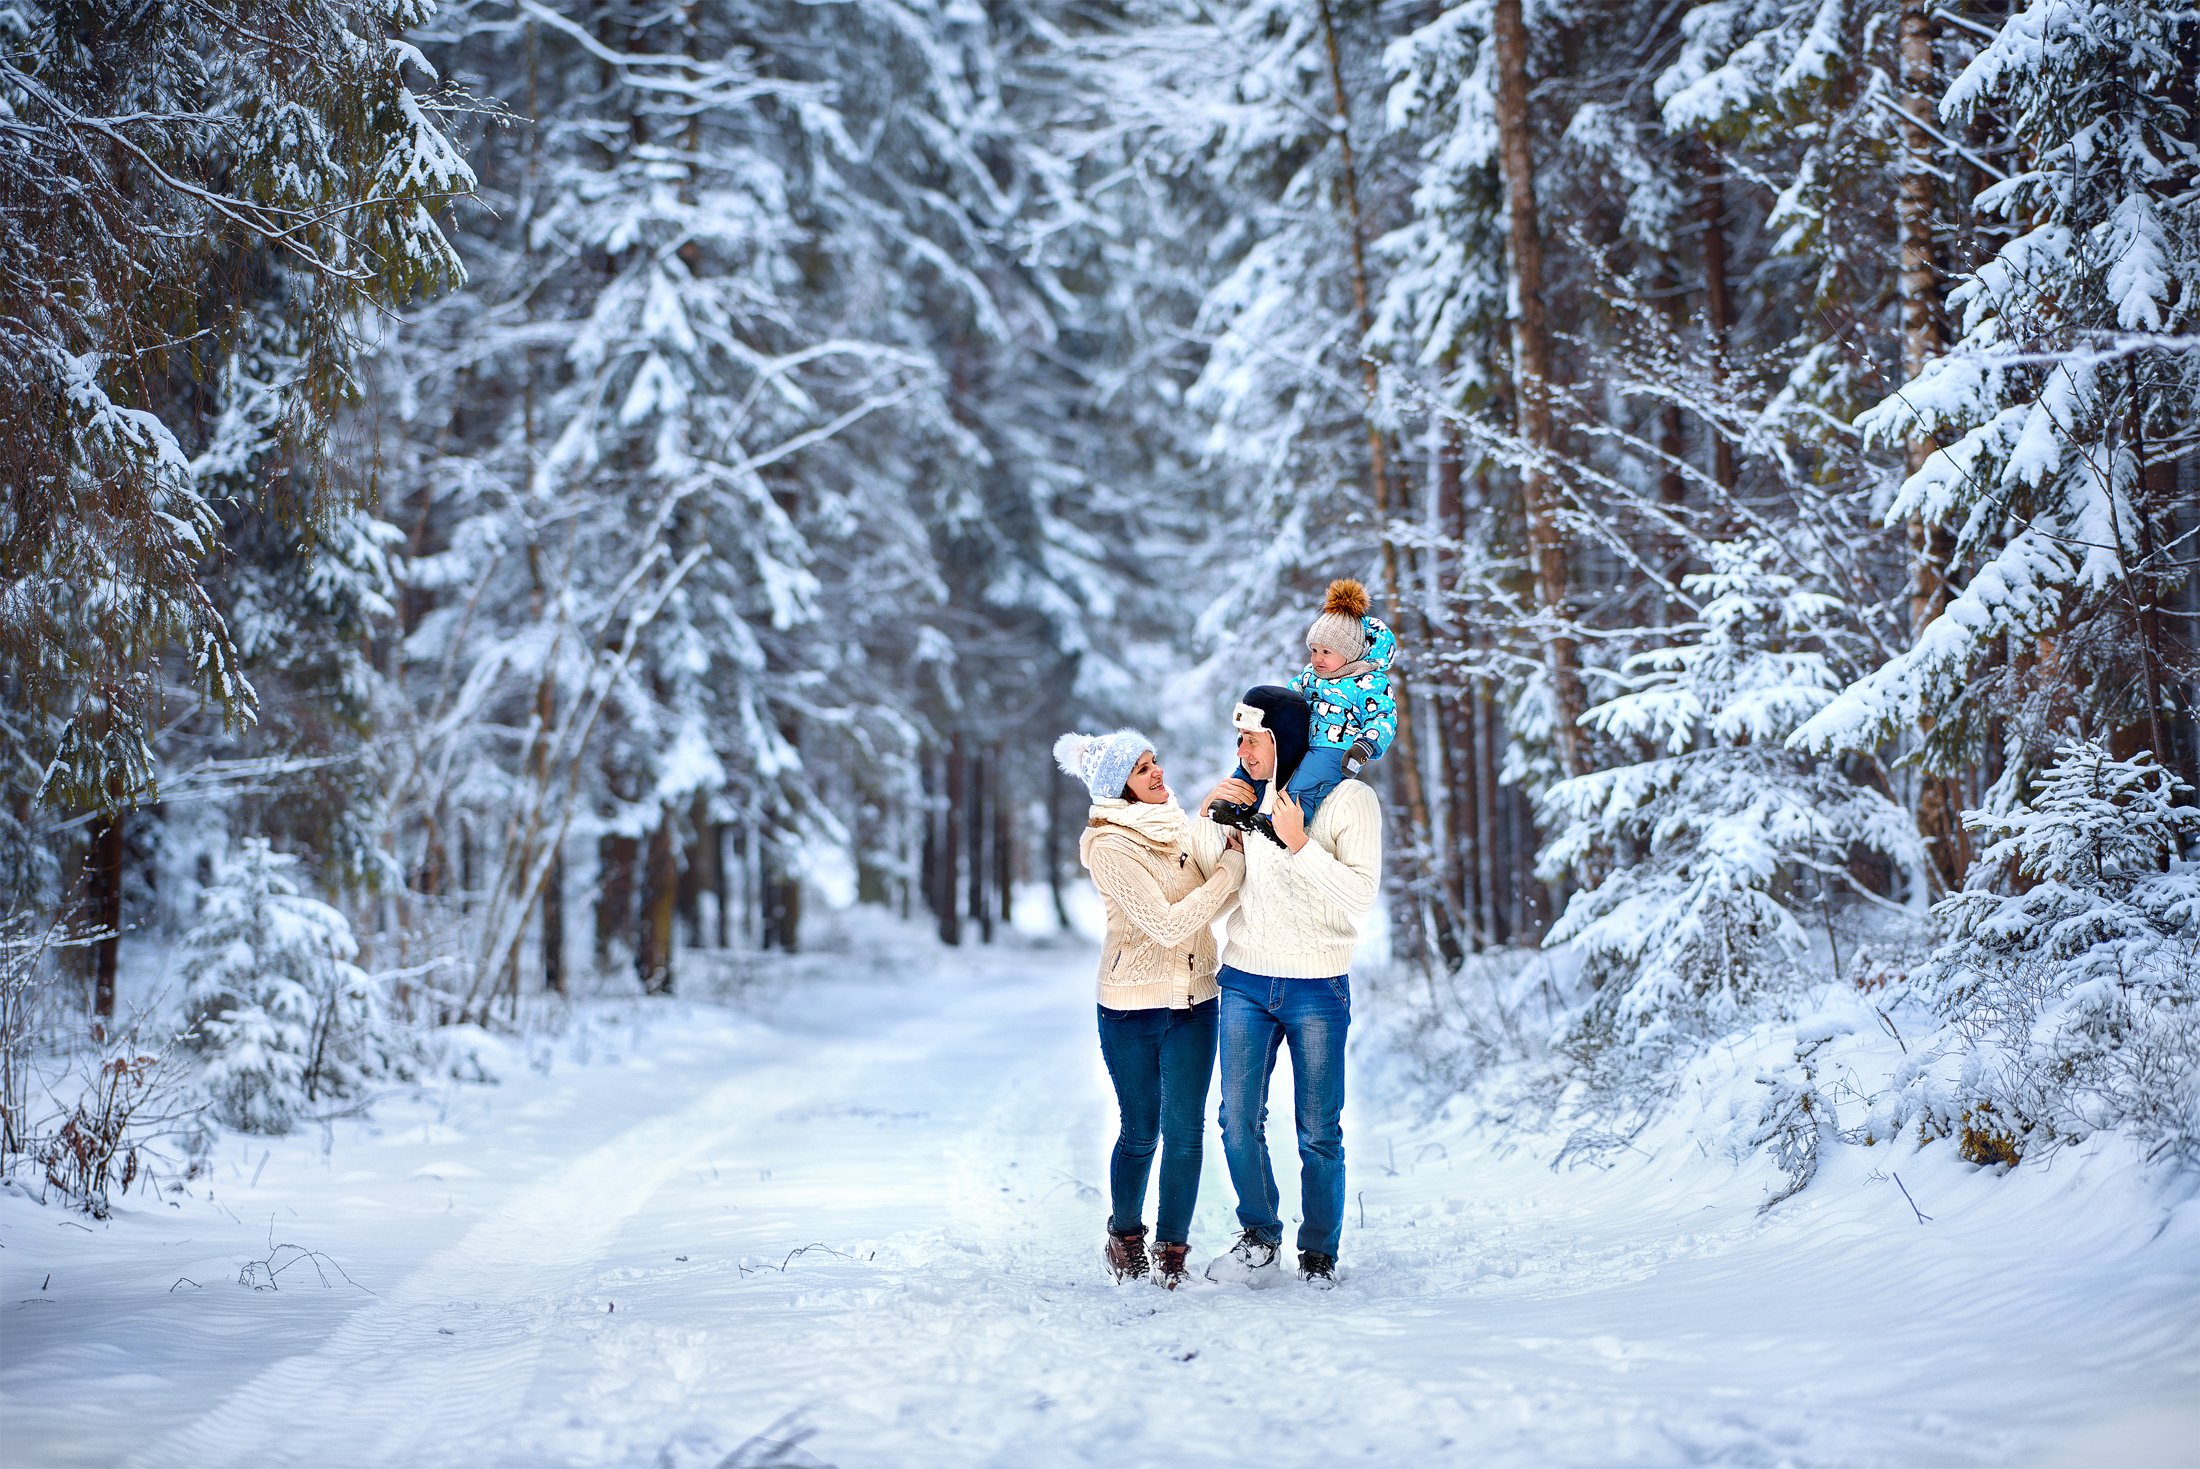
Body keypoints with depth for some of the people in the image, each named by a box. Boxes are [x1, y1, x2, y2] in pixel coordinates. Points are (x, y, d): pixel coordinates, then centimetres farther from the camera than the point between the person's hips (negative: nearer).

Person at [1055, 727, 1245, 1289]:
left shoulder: (1177, 822, 5)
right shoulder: (1110, 845, -16)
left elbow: (1215, 896, 5)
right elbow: (1169, 924, -22)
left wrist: (1240, 840, -9)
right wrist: (1235, 865, -18)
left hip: (1194, 1000, 4)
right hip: (1133, 1007, -4)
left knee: (1184, 1132, 2)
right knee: (1140, 1134, 8)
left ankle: (1173, 1252, 12)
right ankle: (1125, 1236, 30)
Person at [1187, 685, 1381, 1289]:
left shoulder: (1350, 799, -7)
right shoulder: (1244, 794, 6)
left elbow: (1361, 891, -15)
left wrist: (1299, 844, -23)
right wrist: (1207, 813, -2)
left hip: (1318, 989, -4)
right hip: (1245, 983, 4)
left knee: (1318, 1131, 2)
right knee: (1239, 1120, 1)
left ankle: (1319, 1253, 16)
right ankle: (1259, 1238, 18)